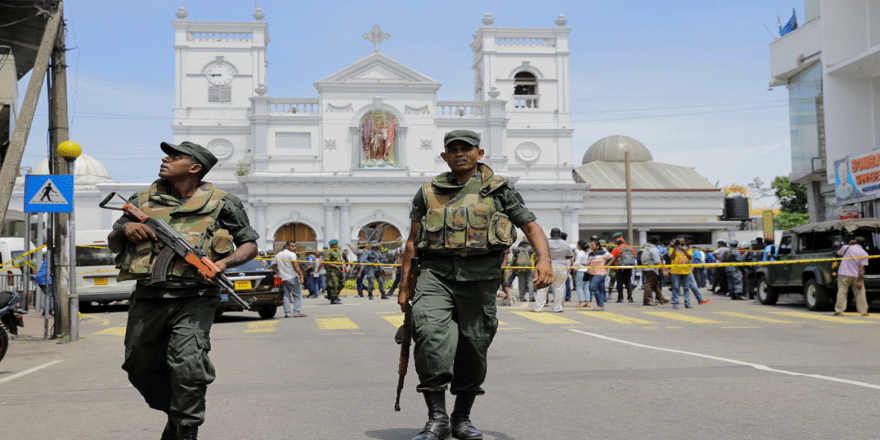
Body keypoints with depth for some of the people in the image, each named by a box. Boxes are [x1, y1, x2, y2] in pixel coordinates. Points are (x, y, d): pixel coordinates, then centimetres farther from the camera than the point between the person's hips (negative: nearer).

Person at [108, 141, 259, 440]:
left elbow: (250, 244, 8)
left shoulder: (220, 203, 4)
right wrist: (124, 229, -1)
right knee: (140, 369, 12)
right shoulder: (143, 201, 14)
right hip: (148, 300, 5)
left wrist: (223, 263, -11)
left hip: (193, 300, -5)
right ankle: (175, 414, 37)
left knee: (187, 365, -20)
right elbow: (113, 245, 22)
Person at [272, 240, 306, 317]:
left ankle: (287, 313, 3)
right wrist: (301, 276, -18)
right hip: (292, 277, -6)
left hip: (282, 278, 6)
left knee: (286, 296, 8)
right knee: (297, 295, 0)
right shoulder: (291, 254, -8)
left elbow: (273, 265, 21)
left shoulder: (278, 255, 15)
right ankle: (297, 312, -6)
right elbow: (295, 266, -16)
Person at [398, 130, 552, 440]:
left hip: (479, 275, 0)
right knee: (429, 333, -22)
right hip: (435, 271, 0)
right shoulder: (428, 193, 15)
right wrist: (405, 285, 14)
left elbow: (531, 227, 6)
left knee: (473, 347, 4)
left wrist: (544, 260, -12)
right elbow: (412, 241, 19)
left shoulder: (498, 188, 10)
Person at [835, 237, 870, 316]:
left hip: (844, 275, 0)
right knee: (860, 294, 7)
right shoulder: (864, 254, -2)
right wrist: (860, 281, -10)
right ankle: (863, 311, 9)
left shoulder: (846, 247, -1)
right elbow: (861, 268, -9)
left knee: (842, 292, 2)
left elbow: (839, 253, 20)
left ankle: (839, 310, -3)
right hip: (856, 276, 0)